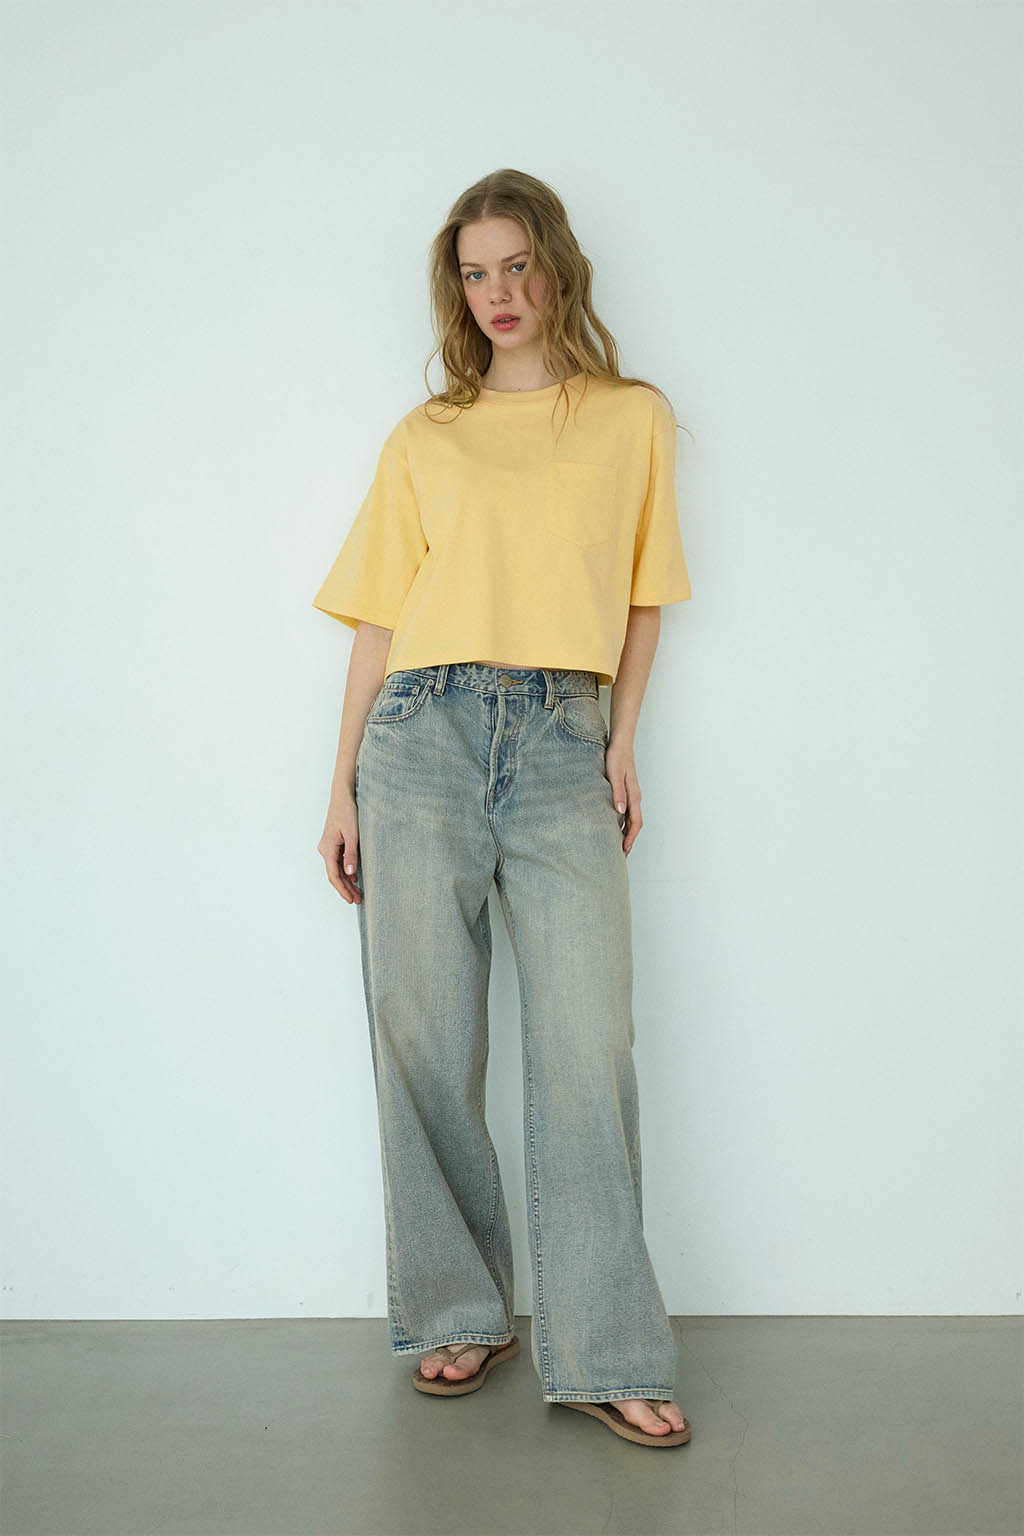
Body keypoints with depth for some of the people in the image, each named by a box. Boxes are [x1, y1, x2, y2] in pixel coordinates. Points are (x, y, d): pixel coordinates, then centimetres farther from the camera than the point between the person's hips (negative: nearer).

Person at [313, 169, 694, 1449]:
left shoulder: (634, 418, 14)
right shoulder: (423, 440, 14)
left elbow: (642, 595, 16)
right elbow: (380, 619, 12)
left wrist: (622, 738, 3)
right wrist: (344, 790, 8)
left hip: (564, 741, 0)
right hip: (425, 732, 1)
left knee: (587, 1042, -8)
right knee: (424, 1040, 0)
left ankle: (601, 1355, 1)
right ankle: (458, 1317, 16)